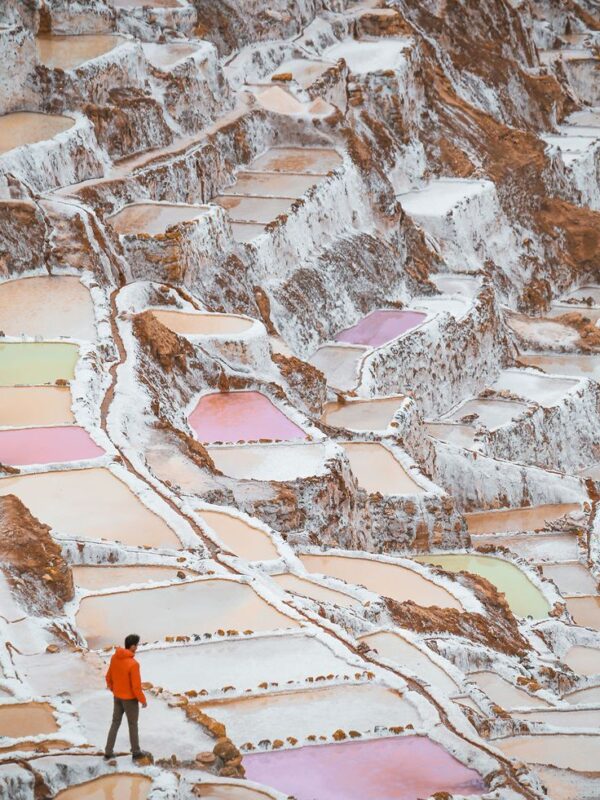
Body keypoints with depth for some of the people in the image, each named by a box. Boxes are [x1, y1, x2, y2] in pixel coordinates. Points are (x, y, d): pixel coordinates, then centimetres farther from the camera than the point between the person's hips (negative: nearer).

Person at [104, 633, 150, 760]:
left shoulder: (115, 657, -9)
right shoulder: (133, 664, -32)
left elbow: (109, 677, 3)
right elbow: (136, 686, -26)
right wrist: (143, 700, -9)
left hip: (117, 697, 6)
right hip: (130, 698, -6)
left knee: (115, 723, 21)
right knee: (133, 725, 14)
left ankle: (108, 752, 26)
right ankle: (136, 752, 32)